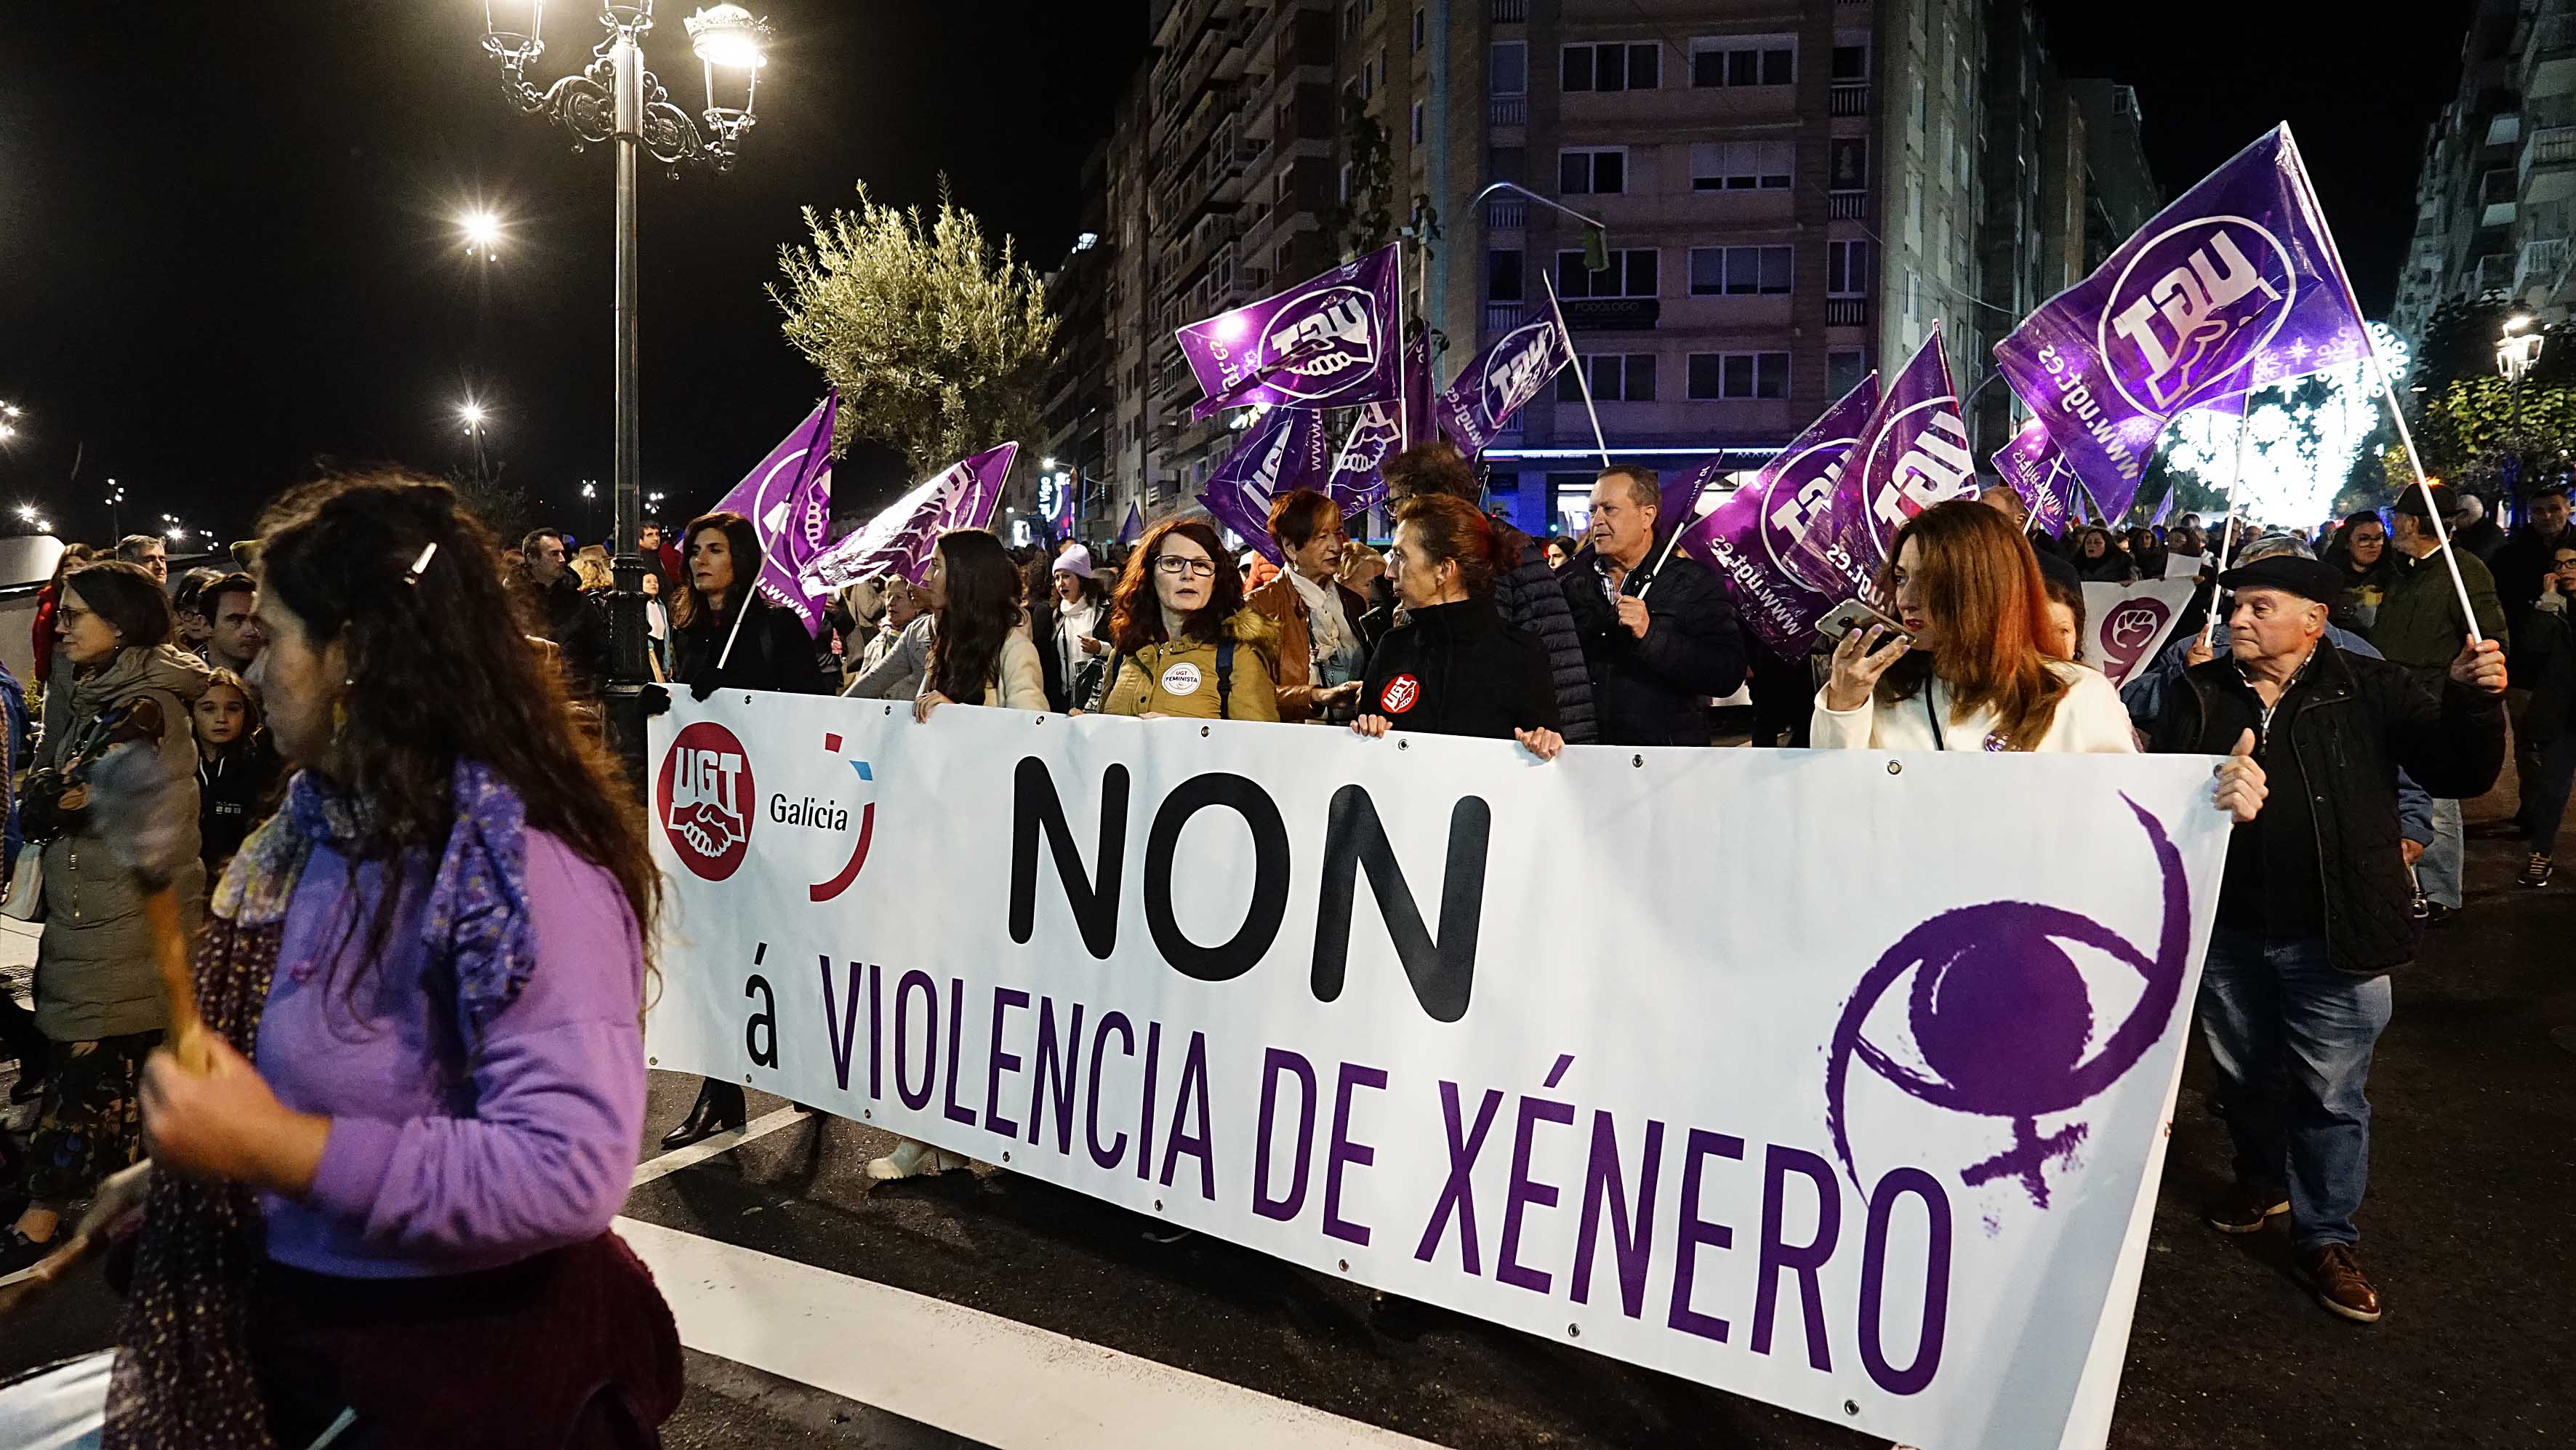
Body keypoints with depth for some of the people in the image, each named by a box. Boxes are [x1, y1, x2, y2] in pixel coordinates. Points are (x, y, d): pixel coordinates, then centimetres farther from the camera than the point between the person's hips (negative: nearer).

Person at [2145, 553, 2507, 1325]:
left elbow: (2460, 773, -6)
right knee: (2245, 1075, 20)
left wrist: (2473, 701, -23)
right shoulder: (2199, 695, 2)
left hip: (2333, 938, -2)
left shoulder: (2370, 690, -3)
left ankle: (2325, 1237, 22)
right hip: (2227, 933, 3)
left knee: (2331, 1093, 6)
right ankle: (2263, 1181, 45)